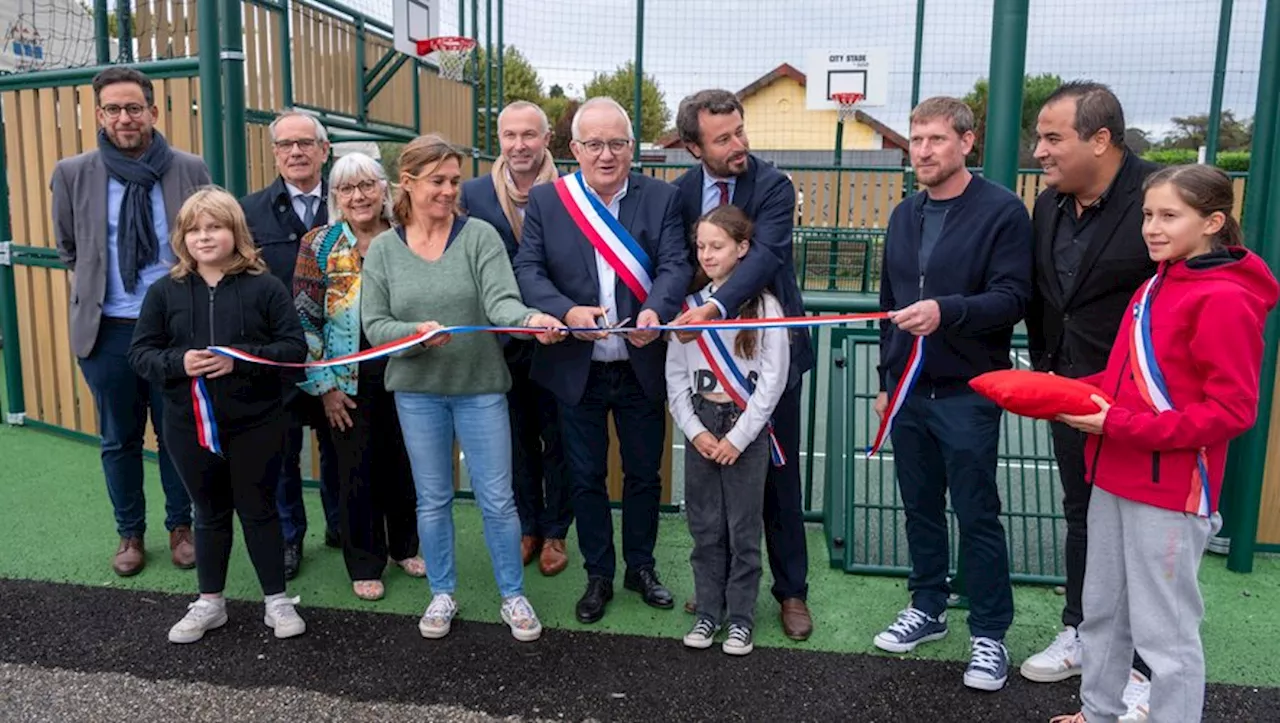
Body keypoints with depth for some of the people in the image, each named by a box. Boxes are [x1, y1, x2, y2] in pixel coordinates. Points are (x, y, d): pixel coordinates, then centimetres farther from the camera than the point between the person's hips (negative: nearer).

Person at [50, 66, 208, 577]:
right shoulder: (72, 174, -1)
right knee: (119, 439, 13)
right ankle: (130, 534, 30)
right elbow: (68, 249, 14)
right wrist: (95, 287, 9)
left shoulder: (190, 170, -3)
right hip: (107, 329, 1)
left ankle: (180, 527, 29)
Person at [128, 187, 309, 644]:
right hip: (190, 425, 3)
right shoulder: (164, 291, 1)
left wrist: (240, 359, -22)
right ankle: (210, 603, 32)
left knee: (258, 510, 9)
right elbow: (140, 353, 2)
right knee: (210, 514, 16)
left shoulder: (265, 287, -6)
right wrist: (178, 363, -18)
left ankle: (277, 601, 23)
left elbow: (294, 347, -9)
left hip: (255, 423, -2)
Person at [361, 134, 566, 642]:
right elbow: (374, 325, -2)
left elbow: (500, 299, -19)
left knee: (497, 498, 4)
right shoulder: (383, 249, 1)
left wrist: (530, 318, -41)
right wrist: (416, 332, -22)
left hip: (480, 386, -1)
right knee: (433, 499, 13)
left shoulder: (480, 236, -5)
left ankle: (513, 596, 22)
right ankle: (442, 595, 30)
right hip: (417, 390, 2)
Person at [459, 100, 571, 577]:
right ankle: (527, 527, 33)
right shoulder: (474, 194, 0)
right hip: (502, 341, 2)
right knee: (517, 440, 16)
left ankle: (554, 532, 28)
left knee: (557, 440, 11)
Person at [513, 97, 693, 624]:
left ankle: (641, 566, 36)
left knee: (644, 474, 14)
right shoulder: (545, 200, -1)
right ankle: (598, 575, 31)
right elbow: (528, 271, -7)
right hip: (577, 369, 0)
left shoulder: (661, 198, -1)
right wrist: (567, 312, -26)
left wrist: (656, 311, -32)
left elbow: (676, 265, -11)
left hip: (642, 367, 0)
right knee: (586, 478, 12)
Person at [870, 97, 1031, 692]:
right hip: (909, 390, 6)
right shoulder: (904, 216, 12)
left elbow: (1012, 297, -15)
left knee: (977, 516, 2)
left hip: (967, 392, -5)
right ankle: (927, 607, 30)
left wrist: (946, 311, -32)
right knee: (920, 507, 14)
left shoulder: (1002, 211, -7)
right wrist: (885, 381, 17)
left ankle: (989, 633, 16)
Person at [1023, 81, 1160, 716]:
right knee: (1081, 517, 19)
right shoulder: (1049, 205, 4)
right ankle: (1078, 635, 36)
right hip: (1069, 393, 7)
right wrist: (1044, 368, 11)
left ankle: (1142, 668, 22)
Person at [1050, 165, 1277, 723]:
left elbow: (1230, 411, -18)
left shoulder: (1224, 300, -15)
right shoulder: (1154, 287, 11)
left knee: (1164, 630, 3)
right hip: (1114, 479, 9)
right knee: (1102, 610, 20)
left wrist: (1119, 425, -22)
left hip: (1169, 491, -8)